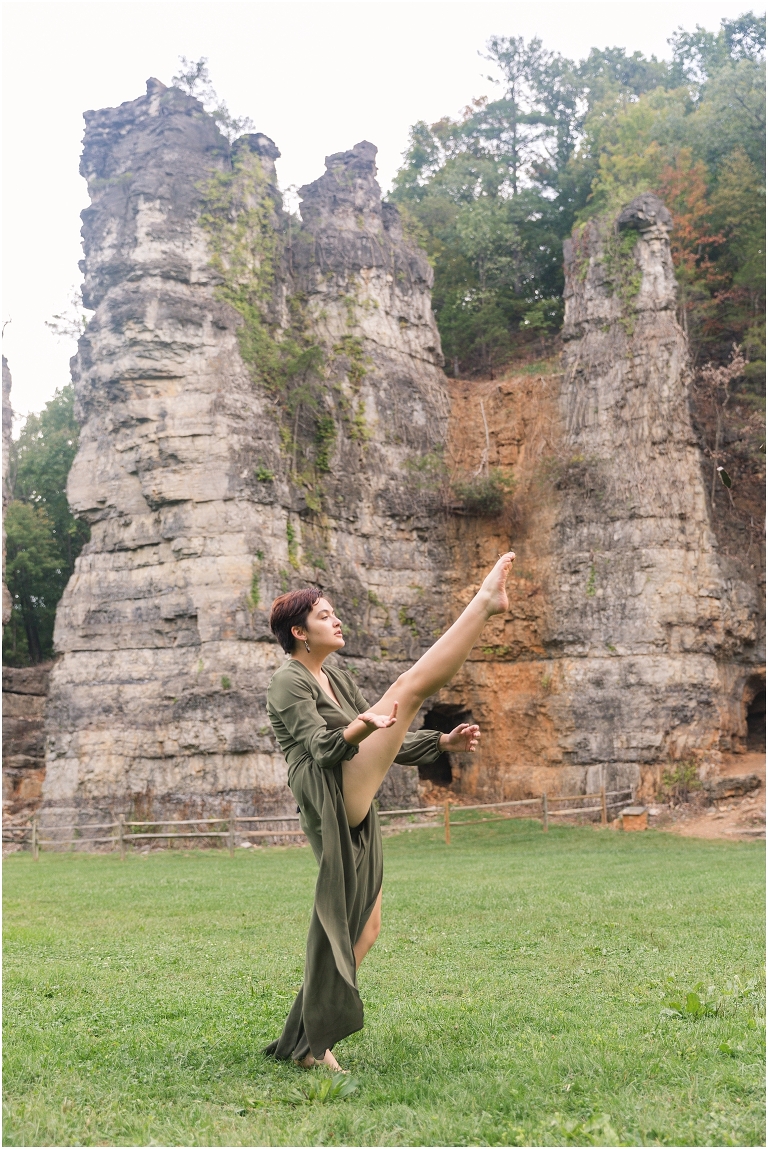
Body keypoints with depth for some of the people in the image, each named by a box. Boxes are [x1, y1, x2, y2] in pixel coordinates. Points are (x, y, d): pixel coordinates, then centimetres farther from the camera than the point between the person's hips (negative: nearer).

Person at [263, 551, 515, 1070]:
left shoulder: (337, 677, 23)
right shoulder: (288, 683, -3)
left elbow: (386, 743, 23)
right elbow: (322, 748, -17)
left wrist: (442, 741, 12)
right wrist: (360, 727, -38)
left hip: (355, 811, 10)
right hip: (331, 800, -10)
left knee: (364, 926, 13)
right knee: (410, 686, -14)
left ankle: (307, 1041, 20)